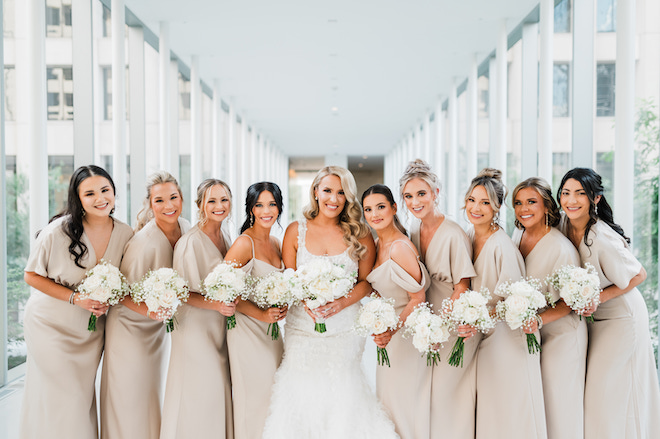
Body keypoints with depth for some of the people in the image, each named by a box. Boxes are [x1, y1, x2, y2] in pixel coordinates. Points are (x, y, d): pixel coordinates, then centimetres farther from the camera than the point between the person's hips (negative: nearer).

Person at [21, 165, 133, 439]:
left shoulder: (125, 234, -7)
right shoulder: (58, 231, -18)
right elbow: (32, 276, -9)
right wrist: (75, 298, -20)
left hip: (92, 331, 4)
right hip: (51, 324, -3)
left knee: (84, 396, 14)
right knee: (60, 398, -1)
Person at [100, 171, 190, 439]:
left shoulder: (185, 228, -7)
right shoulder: (144, 242, -28)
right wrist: (149, 310, -33)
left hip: (159, 327, 6)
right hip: (130, 327, -6)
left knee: (155, 393, 17)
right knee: (131, 399, 3)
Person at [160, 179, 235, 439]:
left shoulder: (226, 239, 9)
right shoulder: (190, 242, -14)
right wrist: (216, 305, -25)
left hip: (221, 330, 7)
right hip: (196, 328, -7)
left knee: (221, 395, 9)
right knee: (199, 398, -3)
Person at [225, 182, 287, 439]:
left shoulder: (276, 243, 10)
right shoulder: (245, 243, -14)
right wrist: (261, 314, -21)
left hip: (272, 331, 7)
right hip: (248, 330, -7)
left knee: (274, 397, 12)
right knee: (255, 398, -1)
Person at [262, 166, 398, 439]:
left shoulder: (359, 234, 3)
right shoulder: (296, 231, 3)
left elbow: (367, 281, 1)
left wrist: (341, 303, -16)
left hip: (345, 330, 0)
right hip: (302, 327, 1)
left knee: (341, 394, 1)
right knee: (304, 391, 2)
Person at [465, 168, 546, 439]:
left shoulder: (502, 245, -20)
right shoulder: (469, 236, 4)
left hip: (508, 335, -7)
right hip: (483, 336, 7)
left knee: (511, 414, 1)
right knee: (487, 411, 12)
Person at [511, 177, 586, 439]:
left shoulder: (562, 249, -22)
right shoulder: (518, 234, -1)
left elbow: (569, 302, -17)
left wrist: (540, 319, -32)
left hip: (561, 332, -6)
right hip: (531, 331, 6)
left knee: (558, 406, 4)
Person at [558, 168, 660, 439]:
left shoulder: (603, 239, -30)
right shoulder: (566, 225, -10)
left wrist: (598, 298, -23)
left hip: (621, 318, -7)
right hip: (591, 316, 7)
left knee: (600, 388, 0)